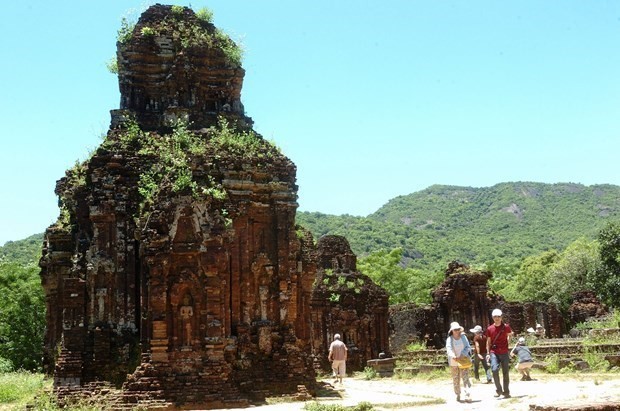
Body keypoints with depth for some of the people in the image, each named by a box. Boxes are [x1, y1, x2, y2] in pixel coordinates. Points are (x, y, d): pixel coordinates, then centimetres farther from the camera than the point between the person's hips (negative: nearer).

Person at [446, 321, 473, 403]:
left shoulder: (463, 337, 1)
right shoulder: (449, 339, -4)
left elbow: (468, 347, -3)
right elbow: (449, 349, -18)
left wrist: (463, 355, -19)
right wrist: (453, 356, -36)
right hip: (454, 362, 0)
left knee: (465, 378, -10)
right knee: (456, 380, 8)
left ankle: (468, 396, -17)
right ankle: (458, 395, 24)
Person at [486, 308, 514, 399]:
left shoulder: (506, 327, 1)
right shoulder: (489, 329, 2)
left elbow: (510, 335, 23)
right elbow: (488, 341, 9)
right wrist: (488, 353, 5)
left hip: (504, 353, 1)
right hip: (494, 353, -1)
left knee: (505, 372, 3)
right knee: (494, 369, -19)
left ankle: (506, 392, 14)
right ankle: (498, 390, -4)